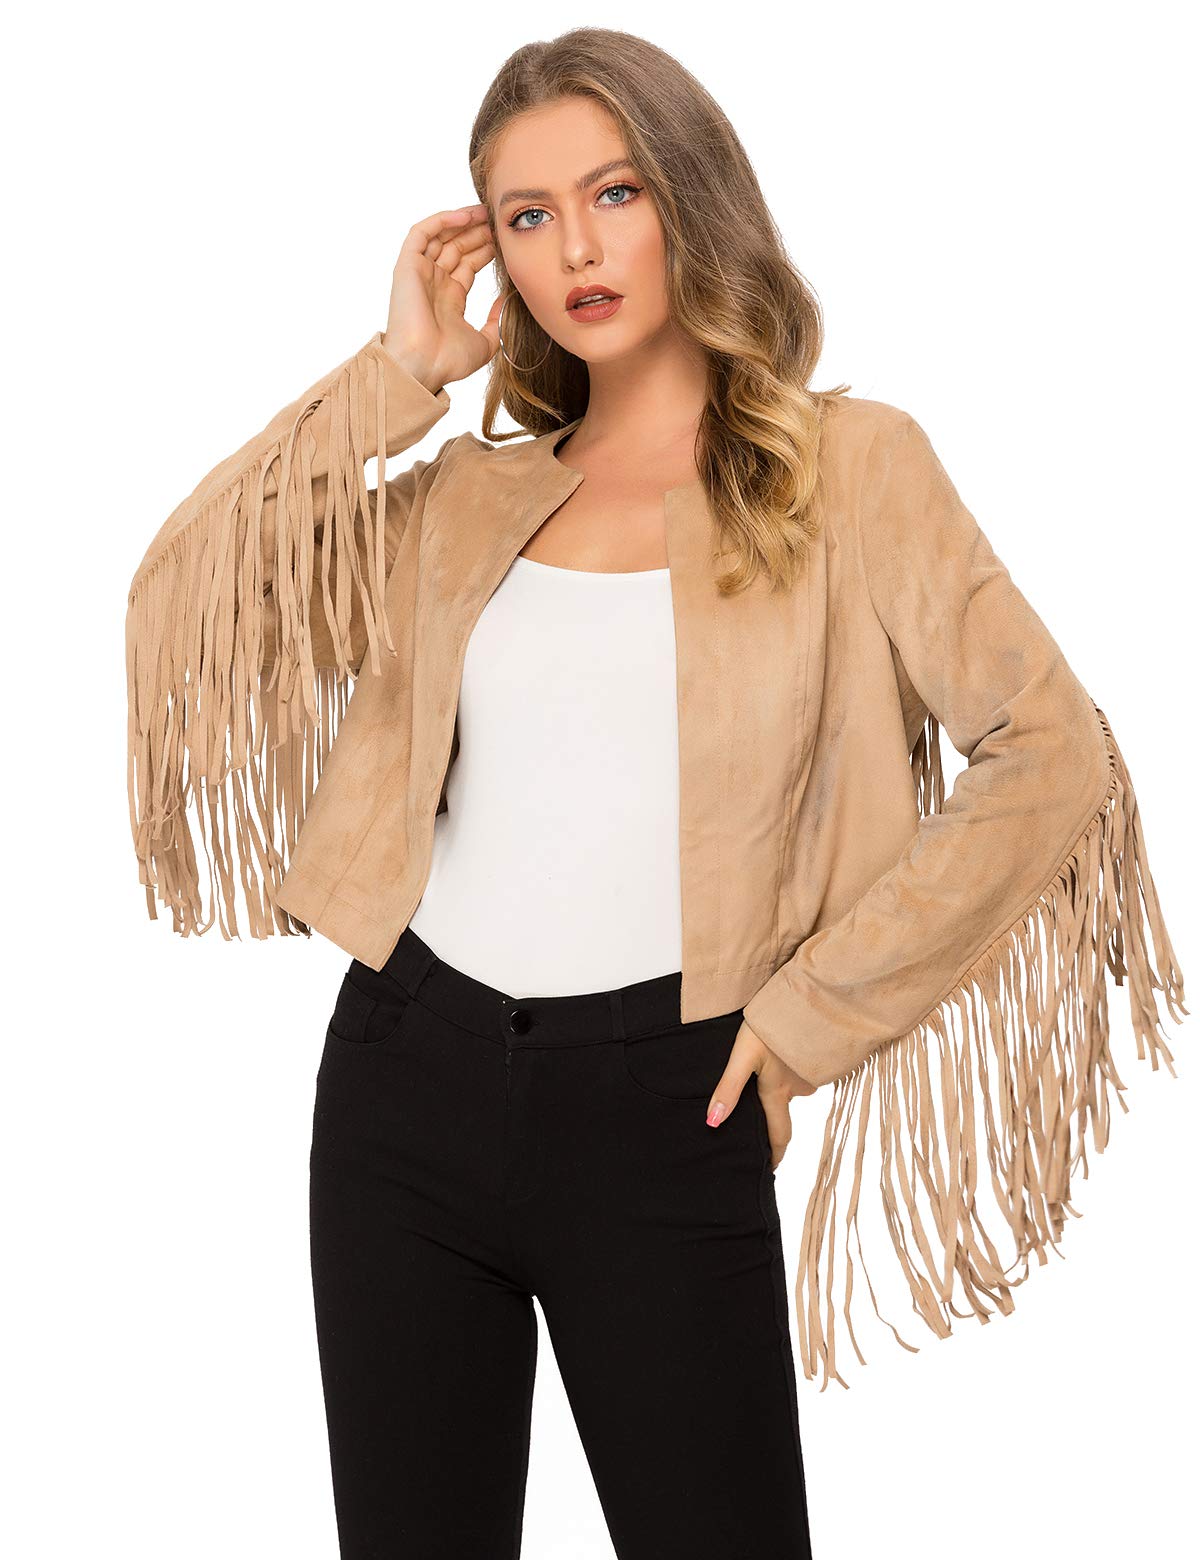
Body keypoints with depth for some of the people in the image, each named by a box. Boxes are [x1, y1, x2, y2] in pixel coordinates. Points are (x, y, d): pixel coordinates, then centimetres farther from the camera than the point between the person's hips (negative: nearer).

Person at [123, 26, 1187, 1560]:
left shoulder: (847, 465, -1)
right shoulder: (477, 493, 9)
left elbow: (1050, 755, -4)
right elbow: (189, 596, 1)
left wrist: (816, 1007, -6)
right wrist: (395, 368, 0)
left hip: (662, 1106, -3)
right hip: (405, 1072, 4)